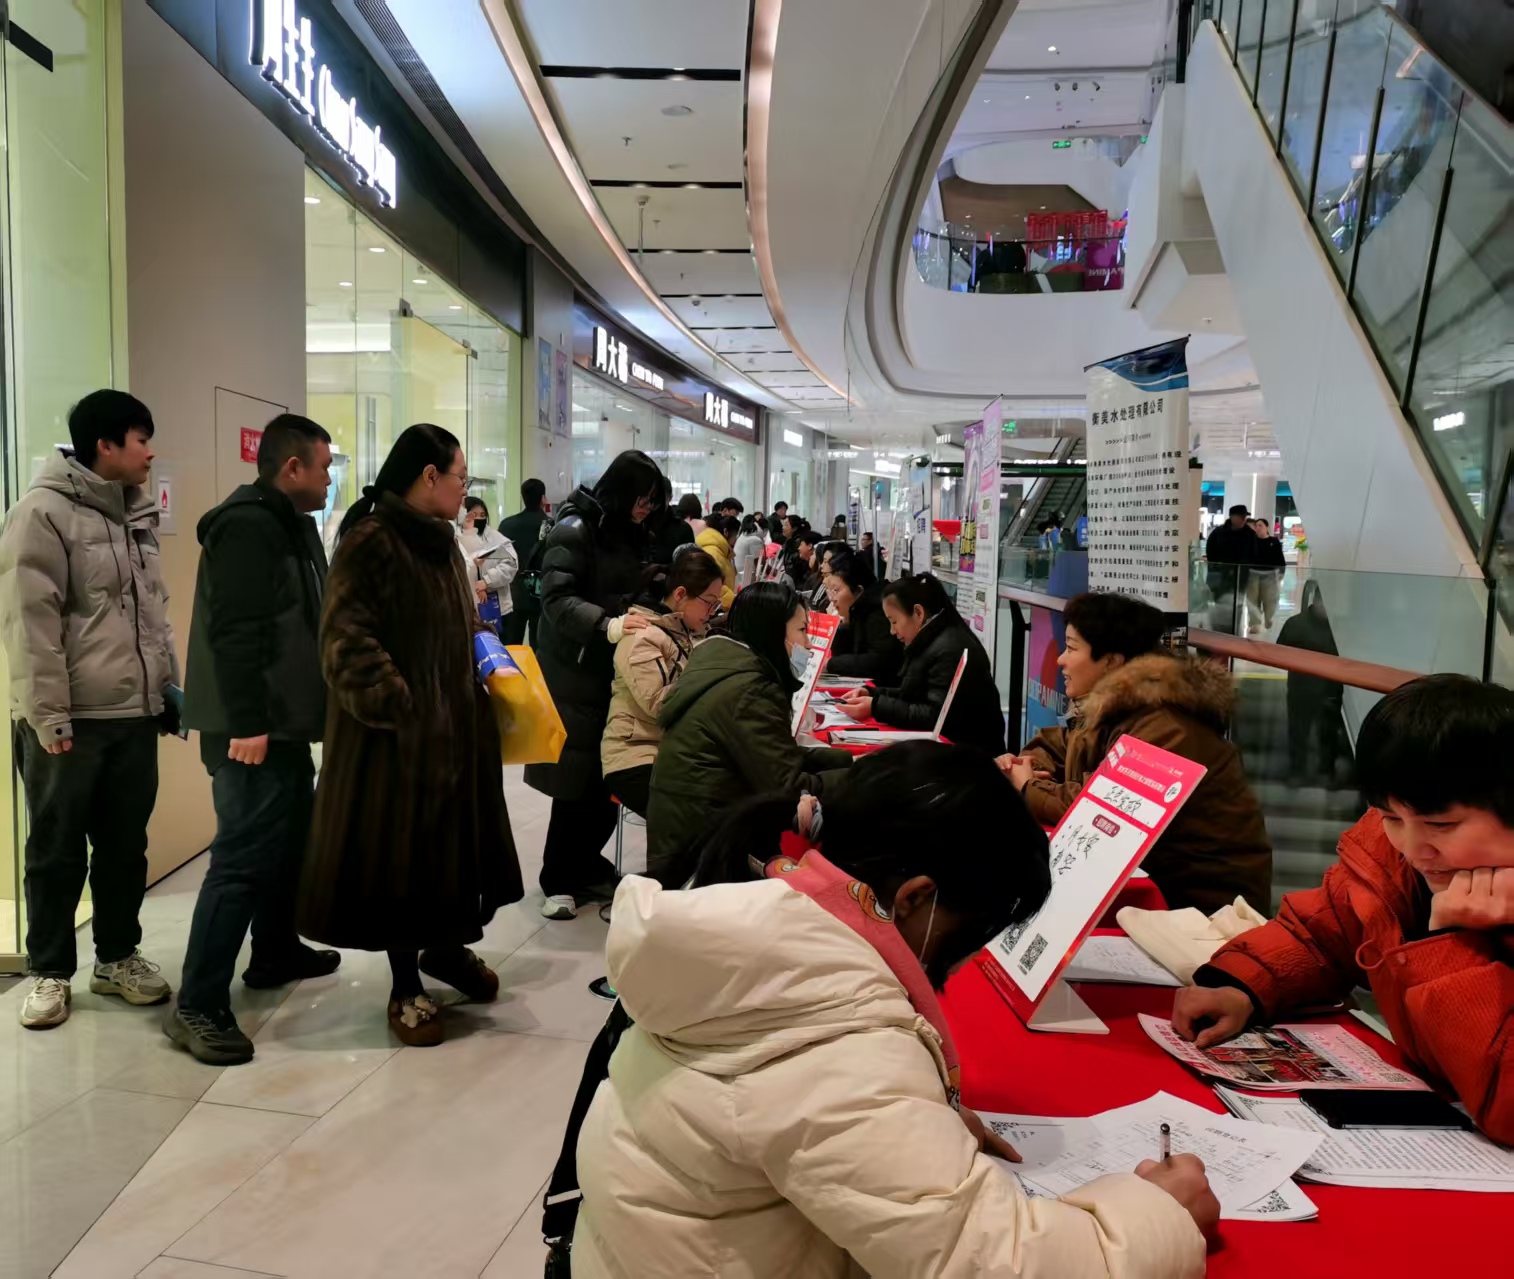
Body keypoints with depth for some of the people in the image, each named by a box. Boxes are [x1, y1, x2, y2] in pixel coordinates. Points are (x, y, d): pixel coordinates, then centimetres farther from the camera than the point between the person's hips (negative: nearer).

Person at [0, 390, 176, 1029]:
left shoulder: (137, 515, 14)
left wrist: (171, 688, 15)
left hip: (135, 715, 7)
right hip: (70, 720, -6)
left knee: (126, 846, 14)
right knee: (57, 851, 7)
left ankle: (117, 958, 28)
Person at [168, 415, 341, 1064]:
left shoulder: (292, 524, 16)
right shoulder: (247, 527, -16)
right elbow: (235, 633, -24)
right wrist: (246, 723, -27)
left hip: (284, 720, 11)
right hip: (252, 728, -11)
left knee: (290, 836, 19)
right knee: (244, 856, -9)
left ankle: (275, 952, 35)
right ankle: (197, 1005, -1)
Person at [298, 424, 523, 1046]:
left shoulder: (439, 540, 14)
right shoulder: (370, 541, -14)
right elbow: (347, 640, -20)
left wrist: (486, 659, 11)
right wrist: (399, 708, -21)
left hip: (456, 722, 8)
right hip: (397, 732, -8)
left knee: (453, 838, 15)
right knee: (398, 847, 3)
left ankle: (446, 948, 37)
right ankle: (406, 987, 19)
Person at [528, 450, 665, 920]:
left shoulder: (629, 532, 12)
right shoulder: (575, 529, -13)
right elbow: (557, 600, -23)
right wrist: (606, 624, -37)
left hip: (614, 670, 7)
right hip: (576, 673, -7)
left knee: (607, 777, 7)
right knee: (578, 780, -4)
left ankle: (585, 865, 23)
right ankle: (559, 880, 10)